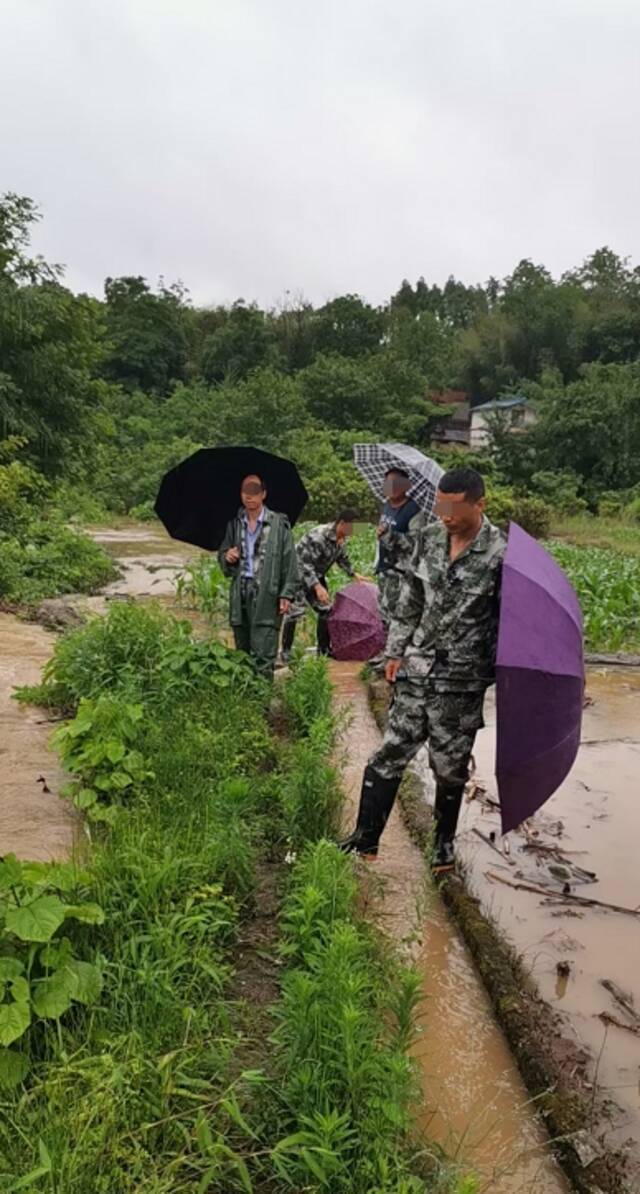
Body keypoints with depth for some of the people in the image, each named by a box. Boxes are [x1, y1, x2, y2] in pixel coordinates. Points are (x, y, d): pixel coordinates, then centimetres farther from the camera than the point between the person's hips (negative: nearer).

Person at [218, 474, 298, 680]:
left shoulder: (278, 524, -2)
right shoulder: (234, 524, 11)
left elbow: (289, 562, -3)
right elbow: (222, 556, 20)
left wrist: (286, 594, -8)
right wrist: (227, 557, -5)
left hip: (266, 595, -5)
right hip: (240, 593, 5)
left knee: (263, 655, -8)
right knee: (242, 653, 12)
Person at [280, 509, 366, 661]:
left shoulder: (341, 539, -5)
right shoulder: (319, 536, -32)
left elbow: (342, 558, 16)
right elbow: (305, 563, -33)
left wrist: (354, 574, 7)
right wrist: (317, 587, -40)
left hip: (316, 575, 9)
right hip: (298, 572, -9)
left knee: (325, 609, 9)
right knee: (295, 610, -14)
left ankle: (324, 648, 20)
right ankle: (285, 651, -5)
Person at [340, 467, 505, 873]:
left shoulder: (501, 554, -13)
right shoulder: (429, 538, 2)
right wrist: (396, 650, 12)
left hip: (462, 679, -4)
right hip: (417, 668, 4)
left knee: (450, 766, 10)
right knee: (391, 754, 6)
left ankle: (445, 842, 32)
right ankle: (366, 838, 17)